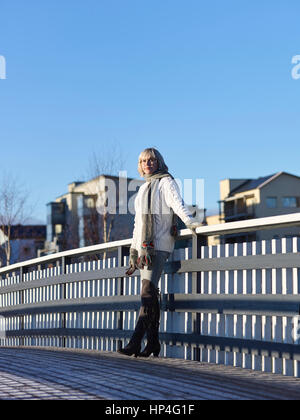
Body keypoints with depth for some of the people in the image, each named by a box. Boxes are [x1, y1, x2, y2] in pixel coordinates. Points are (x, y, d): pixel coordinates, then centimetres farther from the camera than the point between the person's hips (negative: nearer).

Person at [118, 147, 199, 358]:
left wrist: (189, 221, -35)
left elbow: (177, 203, -16)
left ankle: (136, 342, -21)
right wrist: (134, 250, 25)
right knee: (150, 294, 5)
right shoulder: (144, 187, 24)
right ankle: (153, 343, 7)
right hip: (144, 246, 8)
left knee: (148, 291, -15)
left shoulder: (166, 182, 1)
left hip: (159, 245, -8)